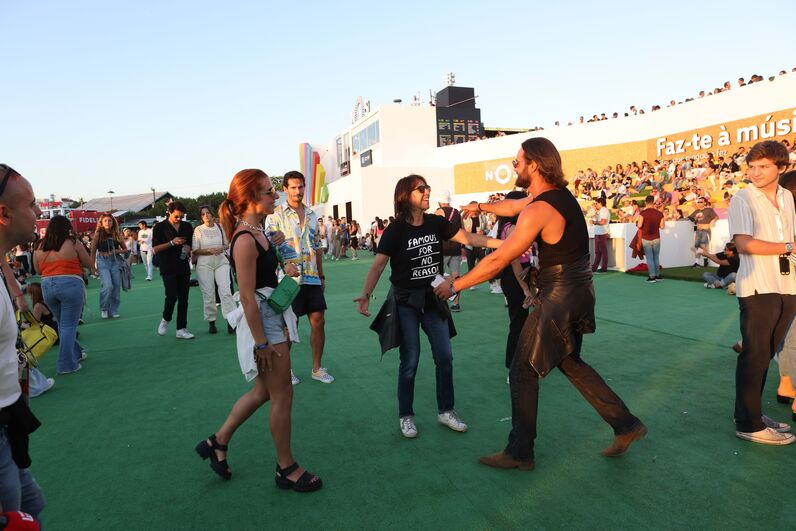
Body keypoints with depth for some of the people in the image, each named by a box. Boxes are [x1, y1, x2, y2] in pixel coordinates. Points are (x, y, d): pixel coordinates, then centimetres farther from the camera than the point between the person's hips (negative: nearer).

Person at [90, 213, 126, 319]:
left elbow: (125, 249, 12)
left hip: (115, 261, 3)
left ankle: (113, 310, 16)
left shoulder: (117, 234, 6)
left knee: (116, 287, 2)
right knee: (107, 286, -15)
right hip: (103, 262, -3)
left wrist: (117, 251, -8)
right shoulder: (98, 234, -1)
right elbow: (93, 251, 2)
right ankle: (104, 309, 5)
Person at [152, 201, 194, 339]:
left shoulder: (187, 227, 10)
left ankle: (181, 329, 8)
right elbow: (155, 249, -4)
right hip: (168, 267, -4)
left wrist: (189, 248, -2)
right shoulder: (160, 227, -1)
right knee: (172, 295, -15)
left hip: (183, 267, 4)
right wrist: (172, 243, -16)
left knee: (183, 299, 2)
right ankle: (165, 320, 13)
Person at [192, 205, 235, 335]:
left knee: (226, 290, -12)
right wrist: (209, 250, -14)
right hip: (204, 263, -1)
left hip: (221, 261, 1)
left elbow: (227, 244, 15)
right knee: (208, 294, 2)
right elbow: (195, 250, 0)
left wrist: (222, 249, -6)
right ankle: (211, 322, 15)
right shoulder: (198, 230, 2)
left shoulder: (220, 227, 7)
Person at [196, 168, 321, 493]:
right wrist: (262, 343, -20)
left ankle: (217, 442, 35)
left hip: (272, 316, 10)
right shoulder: (245, 240, -21)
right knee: (282, 397, 3)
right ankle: (286, 469, 19)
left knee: (264, 390, 21)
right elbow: (247, 297, -22)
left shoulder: (256, 231, 8)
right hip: (261, 321, -10)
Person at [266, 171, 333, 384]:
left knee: (318, 321, 5)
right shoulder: (277, 214, -3)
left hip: (312, 278, 5)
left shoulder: (311, 215, 14)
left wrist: (321, 275, 18)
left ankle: (317, 368, 19)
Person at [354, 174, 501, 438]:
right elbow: (377, 265, -14)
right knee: (410, 360, 1)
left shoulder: (437, 223, 0)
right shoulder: (396, 229, -11)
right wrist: (366, 294, -28)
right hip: (405, 301, -4)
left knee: (445, 356, 5)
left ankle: (446, 411, 23)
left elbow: (468, 238, -2)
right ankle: (405, 416, 19)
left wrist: (503, 243, -10)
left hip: (432, 298, 4)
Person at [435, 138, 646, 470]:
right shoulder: (560, 193, 7)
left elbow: (497, 261, -20)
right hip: (578, 292, 10)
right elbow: (513, 206, 24)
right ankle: (625, 424, 29)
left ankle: (519, 453, 14)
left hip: (559, 299, -10)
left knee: (523, 372, 2)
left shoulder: (539, 211, -21)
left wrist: (454, 286, -10)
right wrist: (482, 206, 35)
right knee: (568, 361, 25)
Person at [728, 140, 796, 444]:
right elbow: (743, 243, -16)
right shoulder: (743, 200, -6)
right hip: (758, 288, -6)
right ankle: (749, 425, 6)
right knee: (755, 356, -2)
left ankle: (751, 413, 25)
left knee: (765, 355, 13)